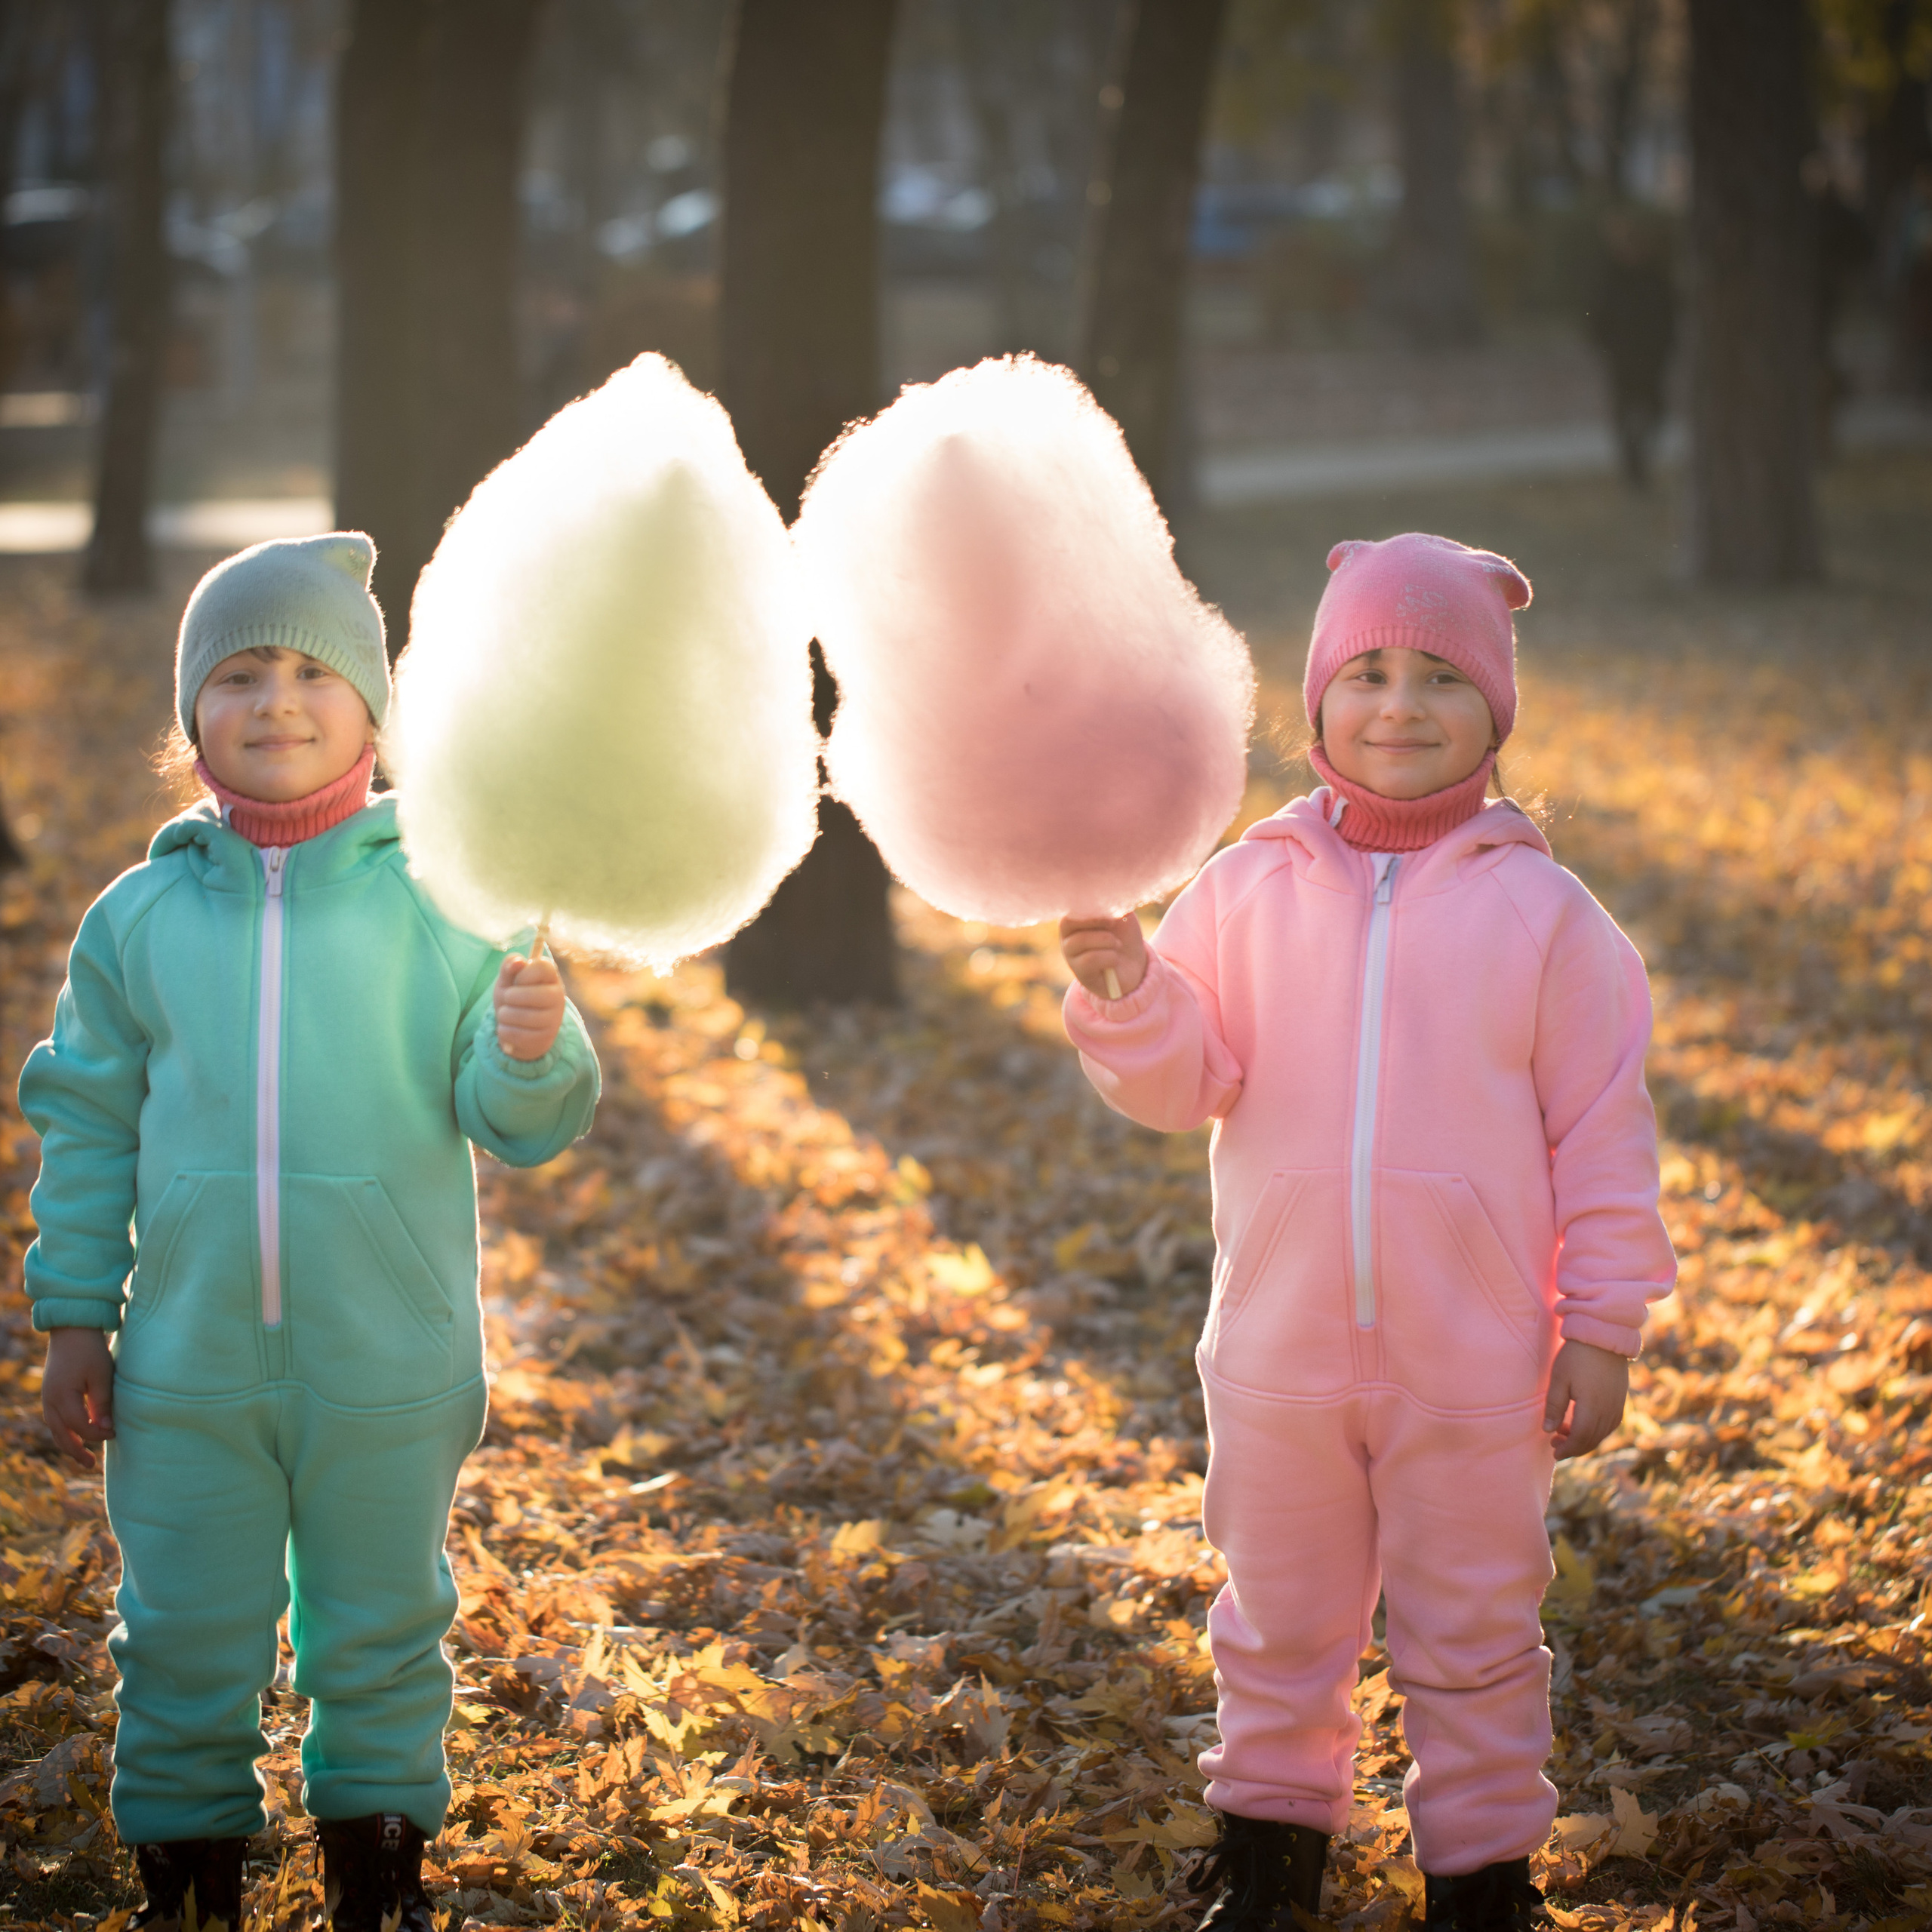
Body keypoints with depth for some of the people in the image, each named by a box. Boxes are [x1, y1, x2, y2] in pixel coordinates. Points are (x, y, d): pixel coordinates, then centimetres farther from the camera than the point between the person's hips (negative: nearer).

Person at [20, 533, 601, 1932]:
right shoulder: (141, 917, -1)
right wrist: (74, 1318, 6)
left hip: (390, 1372, -1)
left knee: (381, 1629, 15)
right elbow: (88, 1124, 6)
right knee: (186, 1638, 12)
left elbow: (513, 1122, -6)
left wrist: (537, 1050, -28)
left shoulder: (442, 904, -6)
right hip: (188, 1364, 1)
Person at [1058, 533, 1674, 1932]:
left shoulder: (1541, 909, -5)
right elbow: (1186, 1081, -3)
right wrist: (1123, 987, -23)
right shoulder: (1252, 885, -1)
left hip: (1476, 1365, -2)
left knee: (1474, 1634, 11)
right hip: (1280, 1348, 2)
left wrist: (1603, 1324, -3)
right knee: (1279, 1622, 17)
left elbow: (1601, 1126, -2)